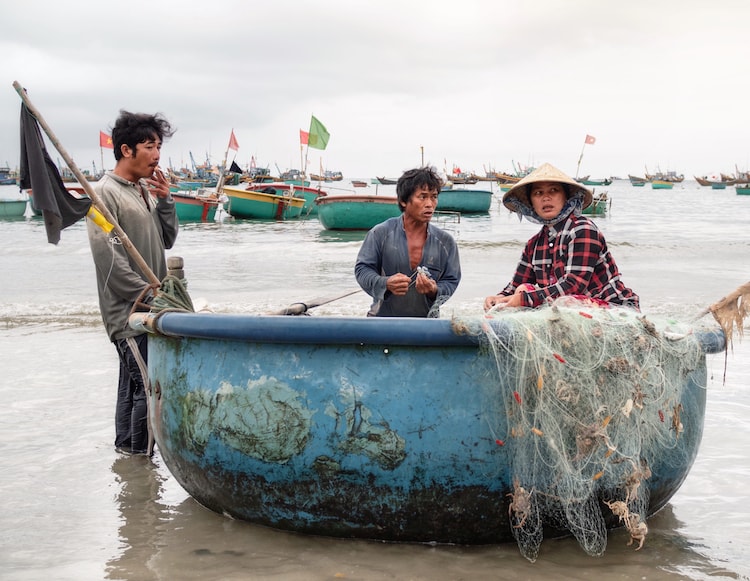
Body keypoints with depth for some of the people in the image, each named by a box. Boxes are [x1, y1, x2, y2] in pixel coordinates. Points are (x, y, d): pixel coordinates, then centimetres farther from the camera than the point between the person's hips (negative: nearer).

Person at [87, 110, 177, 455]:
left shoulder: (146, 191, 14)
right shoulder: (106, 192, -11)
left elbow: (167, 241, 16)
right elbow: (107, 254, -18)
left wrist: (165, 201, 2)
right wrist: (146, 291, -16)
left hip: (149, 307, 8)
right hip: (127, 309, -8)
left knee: (134, 384, 15)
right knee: (150, 386, -10)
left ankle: (127, 450, 25)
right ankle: (142, 456, -2)